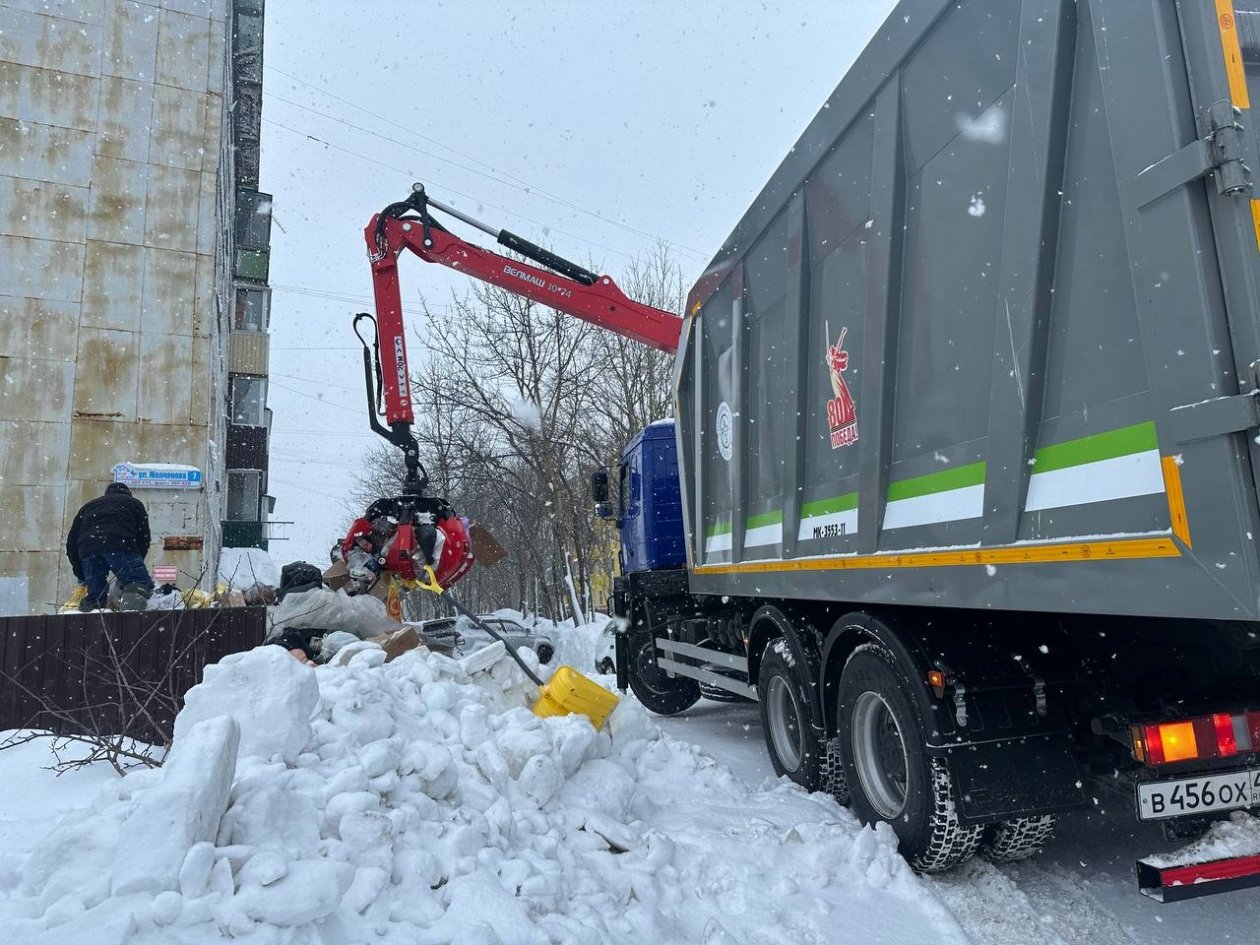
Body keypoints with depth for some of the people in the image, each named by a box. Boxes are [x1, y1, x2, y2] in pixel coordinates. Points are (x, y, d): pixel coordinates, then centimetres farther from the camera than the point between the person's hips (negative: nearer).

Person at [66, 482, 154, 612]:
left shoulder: (88, 506, 39)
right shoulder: (134, 503, 30)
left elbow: (71, 542, 31)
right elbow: (144, 537, 16)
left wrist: (81, 575, 33)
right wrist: (136, 563, 22)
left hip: (88, 549, 4)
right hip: (121, 545, -4)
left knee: (95, 593, 12)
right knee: (144, 585, -8)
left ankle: (91, 602, -19)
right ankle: (132, 591, -39)